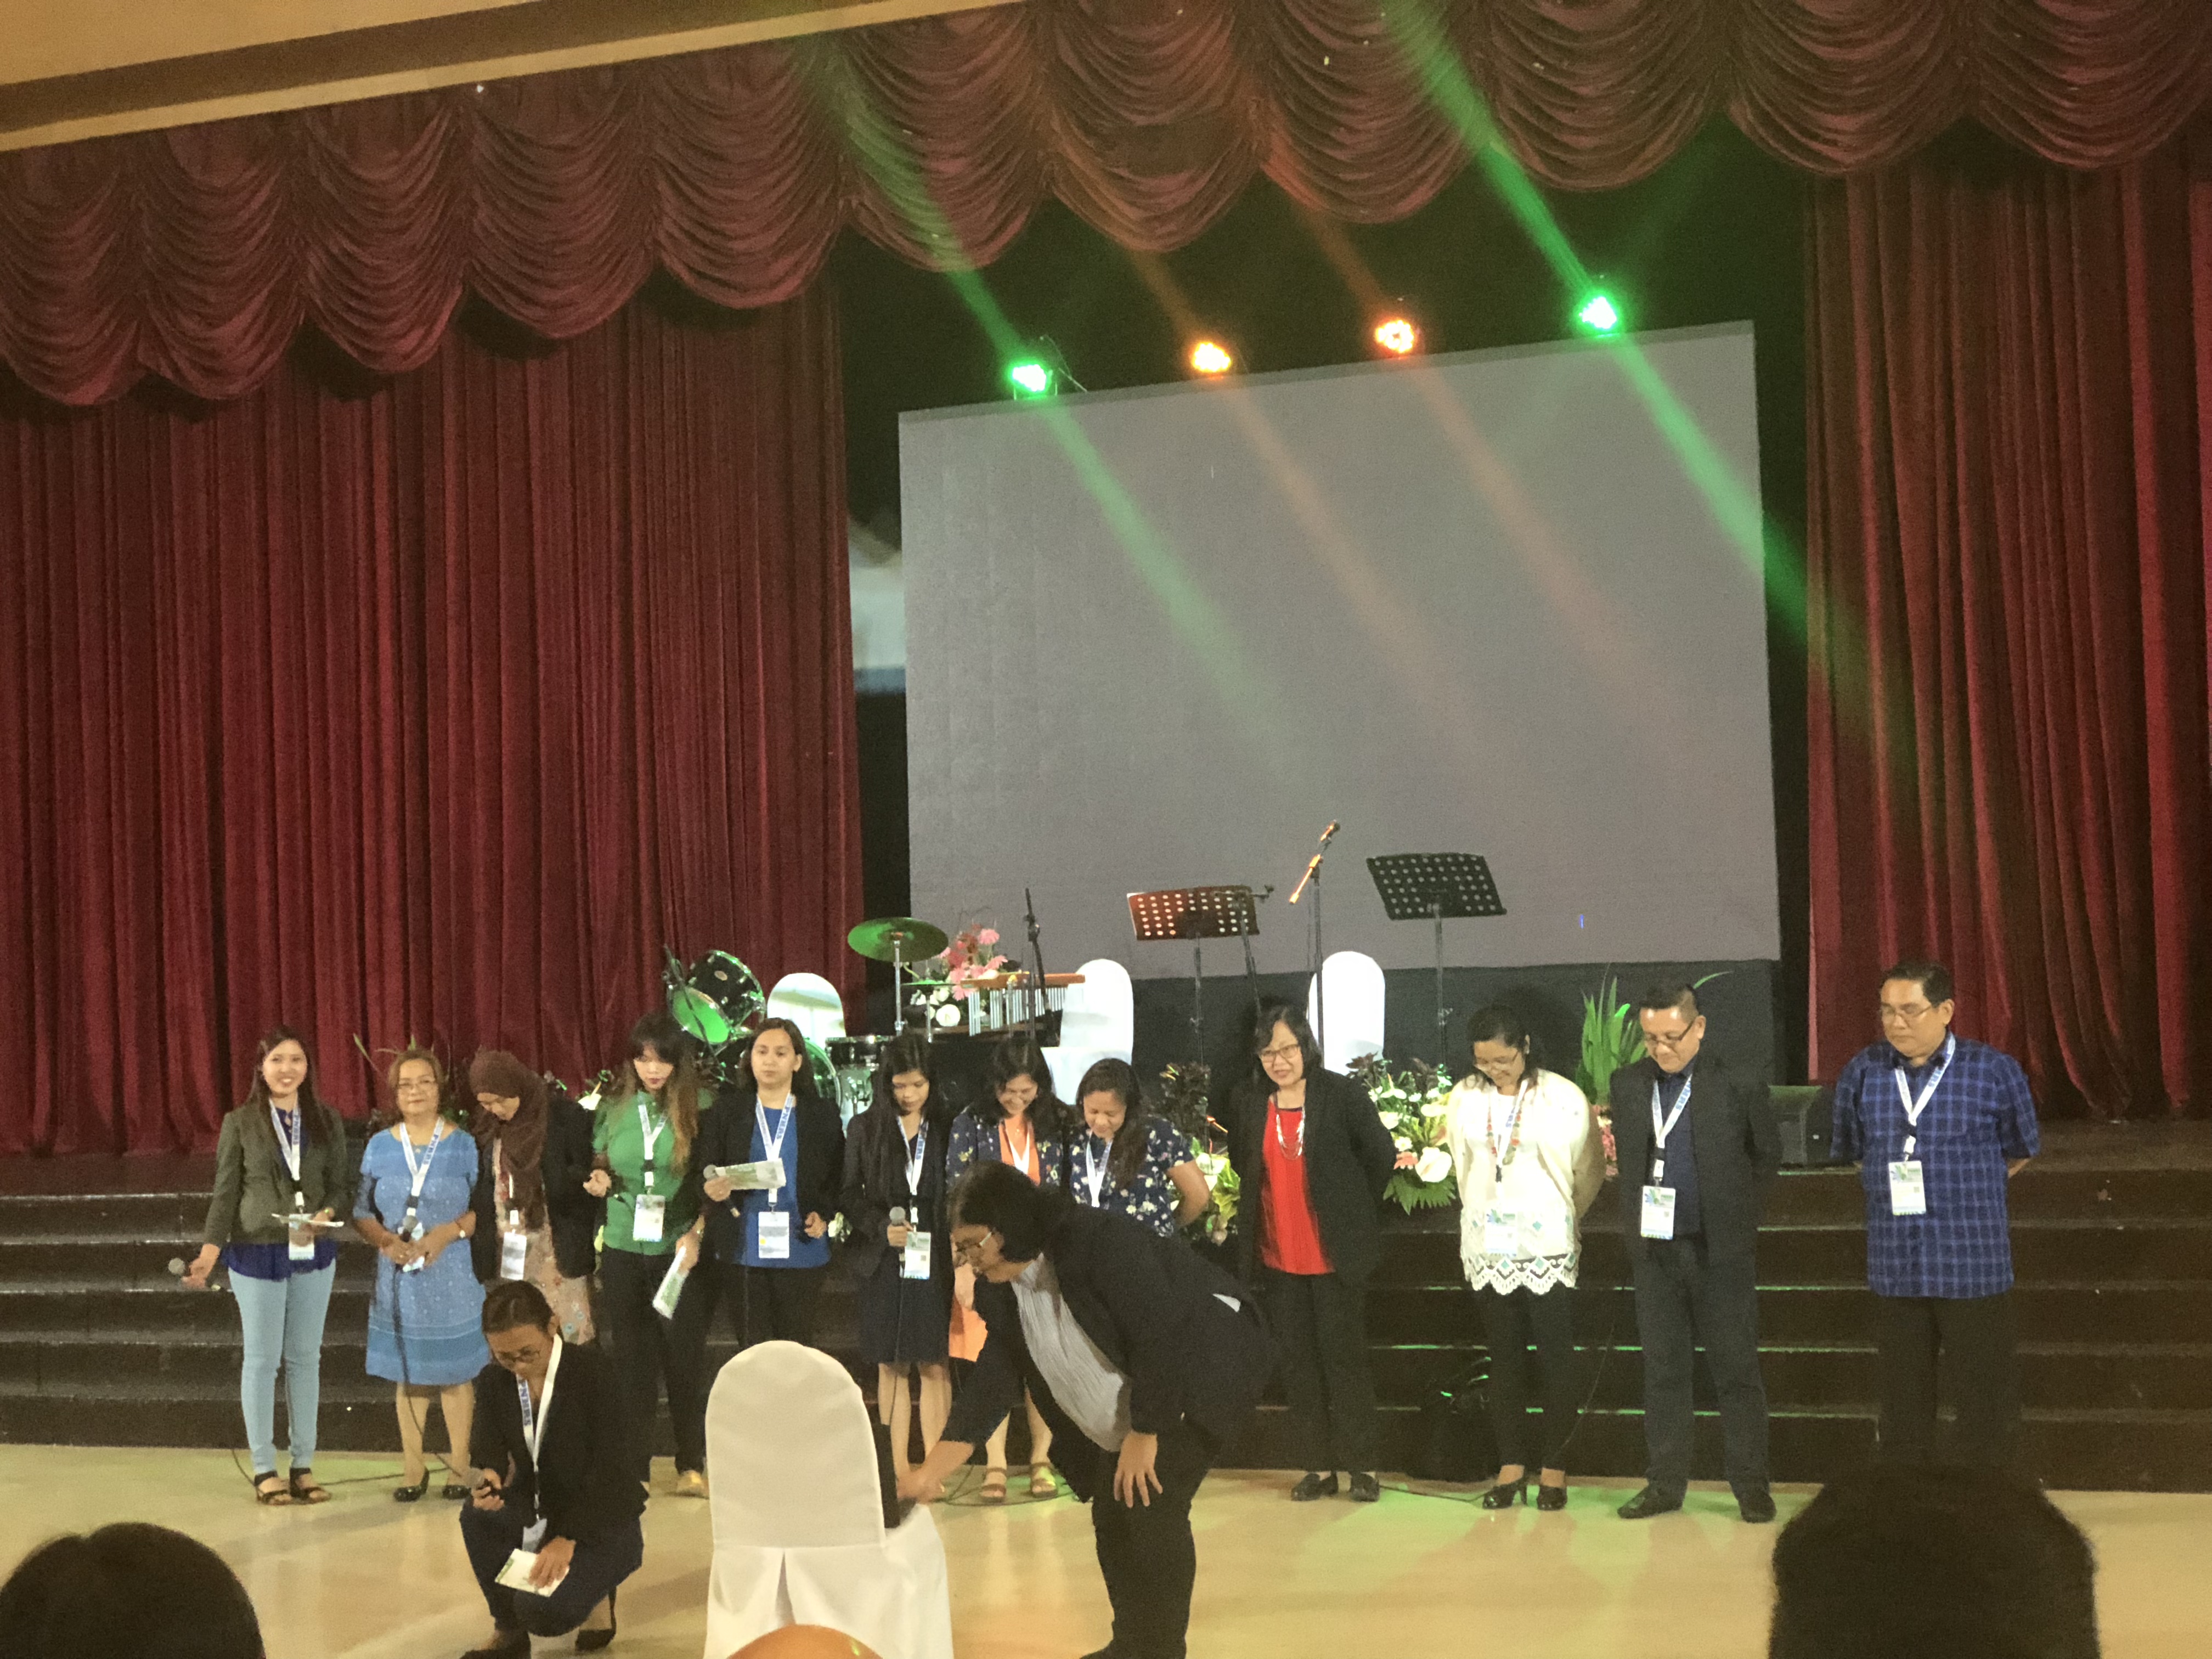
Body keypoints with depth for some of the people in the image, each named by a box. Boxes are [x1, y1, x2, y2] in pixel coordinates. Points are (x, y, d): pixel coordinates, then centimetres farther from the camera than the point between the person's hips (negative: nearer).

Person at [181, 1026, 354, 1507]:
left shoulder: (327, 1122, 4)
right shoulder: (240, 1124, -2)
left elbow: (342, 1187, 5)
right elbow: (225, 1193, -2)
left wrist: (326, 1215, -15)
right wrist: (210, 1251, -12)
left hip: (314, 1253, 3)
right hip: (256, 1252, -2)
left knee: (305, 1358, 8)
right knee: (262, 1359, 3)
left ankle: (304, 1466, 15)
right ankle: (264, 1470, 10)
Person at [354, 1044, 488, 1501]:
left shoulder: (463, 1145, 0)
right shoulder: (380, 1147, 6)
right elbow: (362, 1211, 7)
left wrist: (446, 1234, -16)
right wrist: (388, 1241, -11)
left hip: (452, 1275, -2)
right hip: (400, 1276, 2)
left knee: (455, 1370, 1)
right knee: (407, 1373, 7)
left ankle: (459, 1467, 10)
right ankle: (414, 1469, 15)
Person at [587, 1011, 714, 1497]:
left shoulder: (699, 1107, -4)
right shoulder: (614, 1107, 6)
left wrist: (696, 1234, -14)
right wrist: (598, 1180, -4)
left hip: (680, 1251, -3)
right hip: (624, 1251, 3)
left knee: (685, 1357, 2)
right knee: (631, 1360, 6)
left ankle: (692, 1465, 14)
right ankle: (633, 1466, 13)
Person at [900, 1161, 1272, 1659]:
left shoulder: (1103, 1242, -28)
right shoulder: (1000, 1289, -3)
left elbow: (1159, 1339, -28)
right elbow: (991, 1384, -3)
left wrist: (1143, 1434, -21)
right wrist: (930, 1473, -9)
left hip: (1207, 1370, -8)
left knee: (1152, 1504, -18)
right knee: (1111, 1514, 4)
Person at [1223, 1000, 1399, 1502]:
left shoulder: (1342, 1094, -8)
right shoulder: (1246, 1101, 2)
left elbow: (1382, 1155, -1)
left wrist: (1353, 1213, 7)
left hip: (1334, 1254, -3)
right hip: (1277, 1258, 4)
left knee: (1344, 1358, 1)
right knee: (1298, 1364, 8)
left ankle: (1363, 1465, 11)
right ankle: (1319, 1467, 16)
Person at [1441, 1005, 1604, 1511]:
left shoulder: (1563, 1098, -7)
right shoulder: (1464, 1098, 2)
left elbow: (1589, 1170, 3)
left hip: (1547, 1250, -3)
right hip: (1488, 1251, 3)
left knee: (1555, 1360, 1)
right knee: (1504, 1359, 8)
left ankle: (1554, 1469, 9)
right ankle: (1511, 1467, 14)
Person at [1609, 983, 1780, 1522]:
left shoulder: (1738, 1083, -6)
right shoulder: (1628, 1084, 5)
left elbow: (1768, 1154, 5)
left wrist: (1738, 1216, 7)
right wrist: (1636, 1221, 11)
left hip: (1720, 1251, -3)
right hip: (1654, 1250, 4)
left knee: (1736, 1371, 1)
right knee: (1662, 1371, 9)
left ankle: (1751, 1487, 8)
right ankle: (1664, 1483, 16)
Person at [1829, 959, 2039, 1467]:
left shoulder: (1994, 1072, -6)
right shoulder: (1862, 1073, 3)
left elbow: (2017, 1153, 9)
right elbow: (1851, 1152, 18)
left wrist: (1960, 1190, 10)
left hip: (1973, 1267, -3)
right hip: (1895, 1267, 3)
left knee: (1987, 1401, 2)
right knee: (1903, 1405, 11)